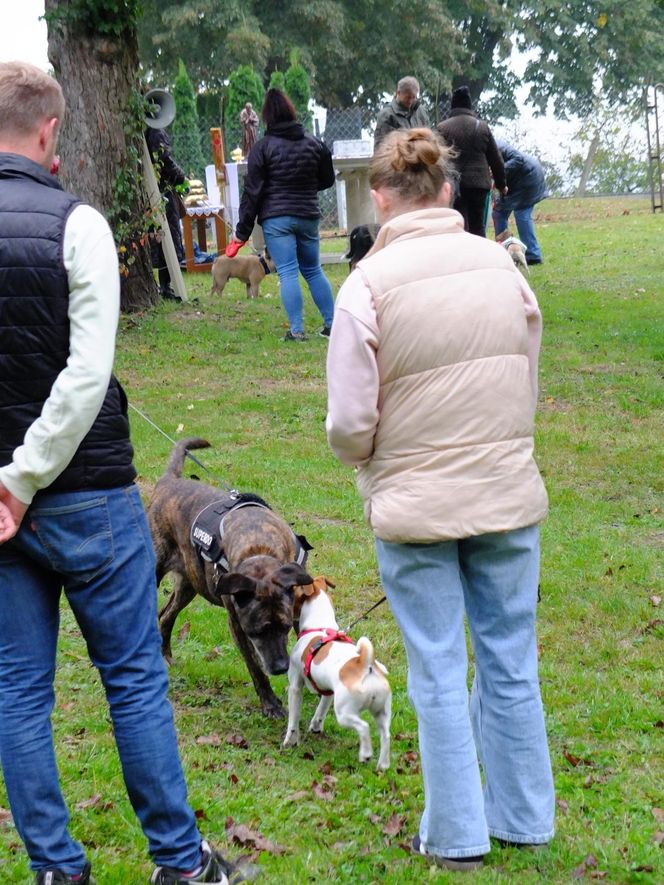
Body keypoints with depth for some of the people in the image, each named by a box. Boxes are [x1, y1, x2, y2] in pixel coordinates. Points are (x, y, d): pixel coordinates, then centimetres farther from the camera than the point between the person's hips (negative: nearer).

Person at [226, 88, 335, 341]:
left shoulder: (263, 147, -7)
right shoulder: (314, 143, 5)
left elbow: (252, 191, -7)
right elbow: (327, 180, 15)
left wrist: (242, 232, -3)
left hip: (276, 218, -4)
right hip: (308, 216, 4)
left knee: (288, 272, -4)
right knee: (313, 270, 15)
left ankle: (297, 330, -8)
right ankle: (332, 324, 15)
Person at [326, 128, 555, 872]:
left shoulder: (371, 282, -14)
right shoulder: (499, 264, -2)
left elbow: (349, 423, -13)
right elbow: (527, 382, 8)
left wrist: (367, 461, 9)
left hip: (416, 506, -3)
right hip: (508, 495, 4)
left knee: (439, 673, 9)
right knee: (510, 661, 15)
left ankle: (456, 835, 19)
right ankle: (523, 818, 27)